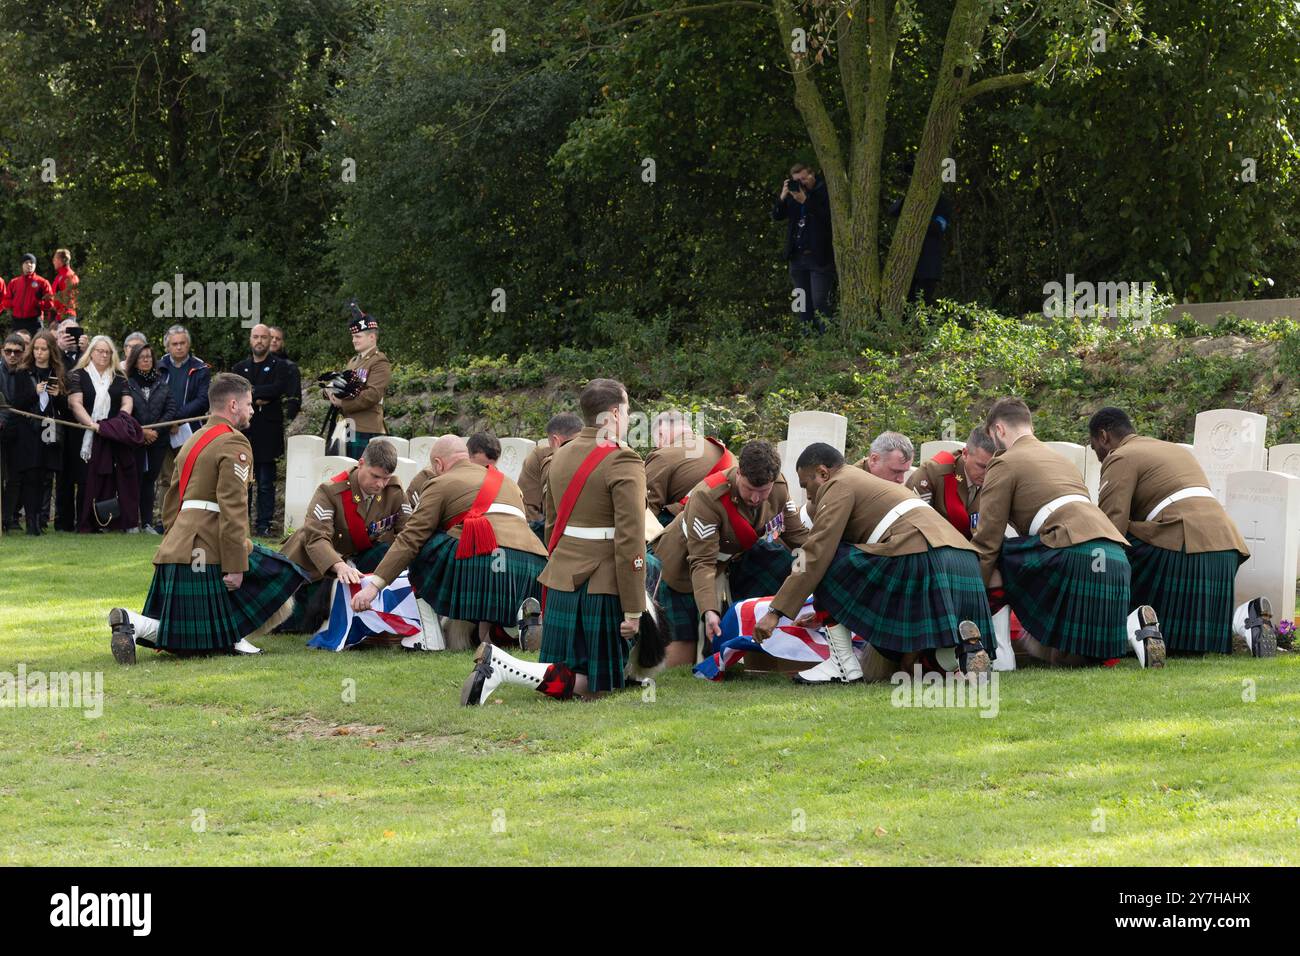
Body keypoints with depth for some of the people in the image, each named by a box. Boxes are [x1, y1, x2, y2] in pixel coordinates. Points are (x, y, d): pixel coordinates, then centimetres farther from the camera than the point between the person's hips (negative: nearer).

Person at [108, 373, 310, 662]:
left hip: (177, 548, 9)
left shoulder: (194, 441, 22)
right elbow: (232, 507, -18)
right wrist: (235, 566, -20)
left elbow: (172, 499, 26)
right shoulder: (234, 444, -8)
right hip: (206, 553, -9)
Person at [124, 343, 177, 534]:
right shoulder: (127, 383, -2)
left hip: (157, 439, 3)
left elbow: (171, 410, 3)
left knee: (150, 480, 6)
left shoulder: (162, 382, 7)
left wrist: (156, 430, -8)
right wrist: (141, 431, -11)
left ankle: (147, 522, 9)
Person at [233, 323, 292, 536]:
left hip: (268, 433, -3)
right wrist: (256, 400, -13)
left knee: (266, 484, -2)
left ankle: (264, 524, 2)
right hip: (243, 430, 3)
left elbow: (279, 388, -14)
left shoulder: (279, 366, 5)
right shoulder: (240, 368, 15)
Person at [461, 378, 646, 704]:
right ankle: (503, 666, -19)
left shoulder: (560, 456, 14)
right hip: (601, 587, -8)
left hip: (560, 578, 8)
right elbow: (630, 541, -17)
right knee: (594, 683, -3)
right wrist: (633, 609, -15)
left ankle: (495, 666, 1)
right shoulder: (623, 463, -12)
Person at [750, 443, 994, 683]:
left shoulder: (840, 485, 6)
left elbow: (817, 553, -4)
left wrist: (776, 612, -4)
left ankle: (844, 665, 0)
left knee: (827, 566, 2)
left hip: (917, 558, -9)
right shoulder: (874, 483, 34)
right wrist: (823, 612, 47)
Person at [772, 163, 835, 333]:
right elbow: (776, 216, 7)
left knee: (820, 303, -10)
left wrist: (805, 201, -22)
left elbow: (828, 216, -18)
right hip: (797, 256, 6)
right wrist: (782, 196, -9)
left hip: (819, 257, -6)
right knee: (802, 304, 7)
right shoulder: (792, 192, 11)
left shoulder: (824, 191, -4)